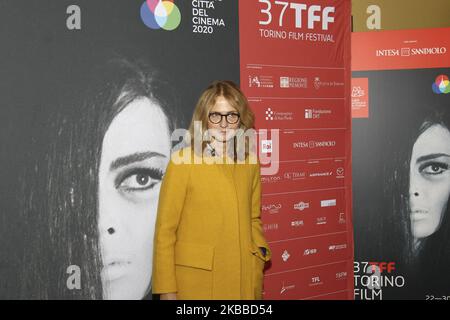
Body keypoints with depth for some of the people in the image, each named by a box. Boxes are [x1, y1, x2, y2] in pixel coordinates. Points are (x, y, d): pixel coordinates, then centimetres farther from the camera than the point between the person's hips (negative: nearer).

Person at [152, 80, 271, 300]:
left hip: (244, 278, 4)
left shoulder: (250, 163, 3)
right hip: (196, 279, -4)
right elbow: (165, 230, -8)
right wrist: (167, 289, -8)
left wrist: (260, 250, 1)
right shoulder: (183, 161, -10)